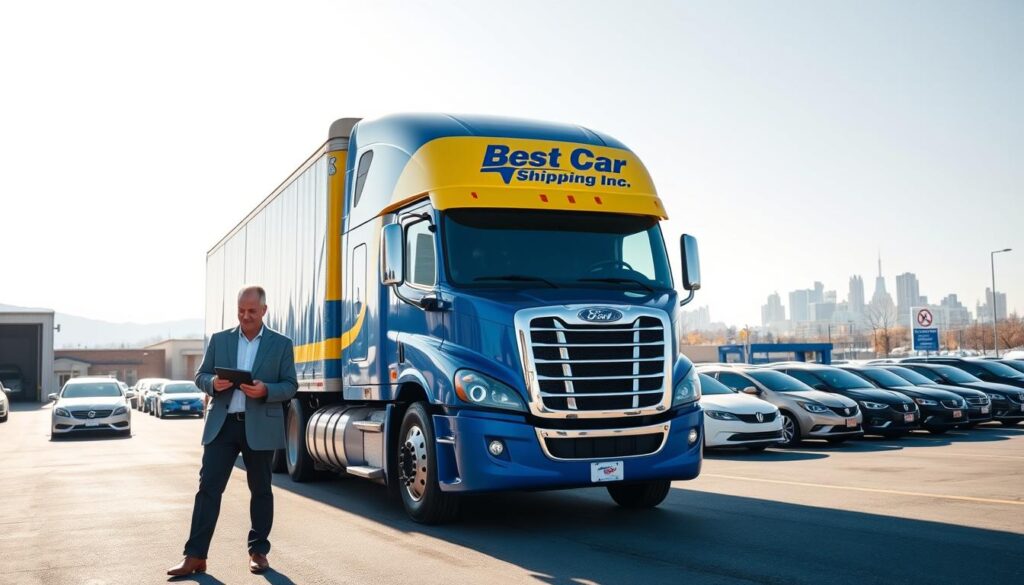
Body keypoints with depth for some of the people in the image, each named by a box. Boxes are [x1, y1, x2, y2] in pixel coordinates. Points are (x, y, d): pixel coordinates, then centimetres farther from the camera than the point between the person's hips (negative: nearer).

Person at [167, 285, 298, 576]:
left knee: (260, 490, 8)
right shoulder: (219, 339, 10)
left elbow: (290, 386, 1)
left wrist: (265, 390, -18)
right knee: (208, 487, -3)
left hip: (260, 427, -1)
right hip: (222, 424, 2)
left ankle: (258, 551, 19)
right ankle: (195, 556, -1)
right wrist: (213, 383, -12)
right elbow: (200, 375, 11)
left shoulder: (281, 344, 3)